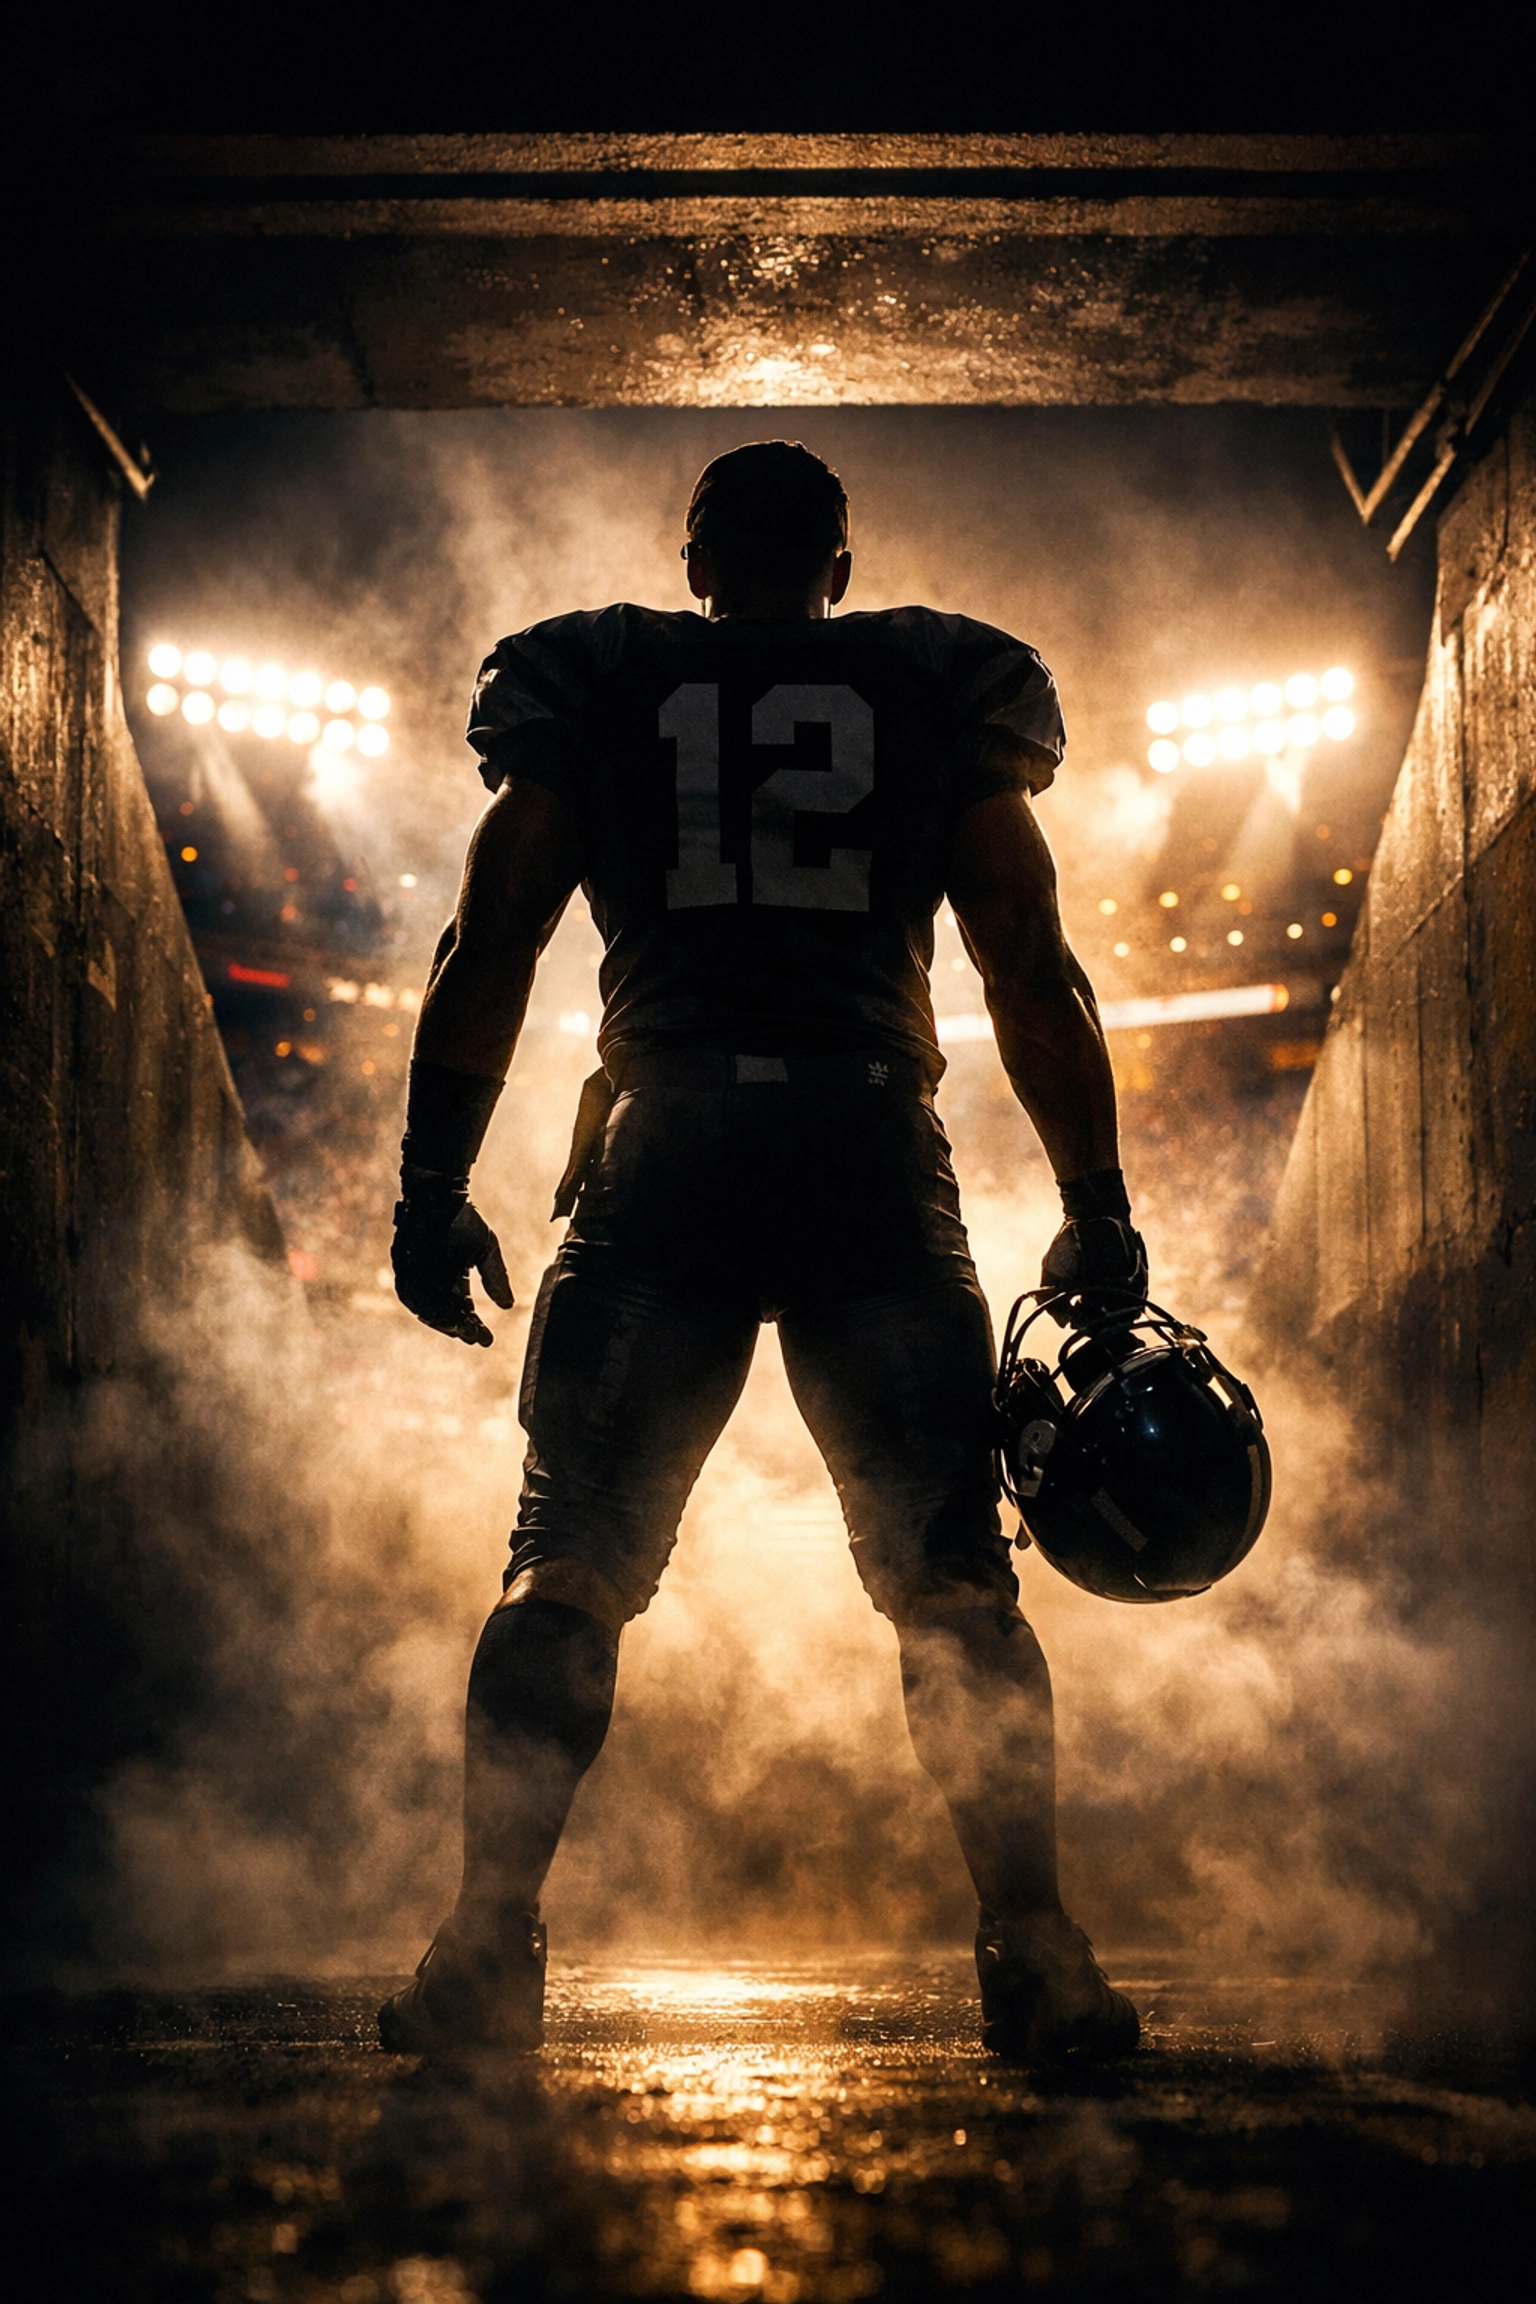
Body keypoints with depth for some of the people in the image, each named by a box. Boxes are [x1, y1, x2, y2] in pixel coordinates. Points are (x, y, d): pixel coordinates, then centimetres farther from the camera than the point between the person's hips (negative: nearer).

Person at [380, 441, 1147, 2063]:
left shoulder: (591, 686, 16)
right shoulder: (943, 695, 15)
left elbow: (487, 953, 7)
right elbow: (1033, 977, 8)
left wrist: (432, 1188, 8)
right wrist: (1096, 1214, 10)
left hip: (661, 1144, 0)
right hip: (871, 1151, 0)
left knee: (568, 1563, 2)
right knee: (952, 1578, 2)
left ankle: (489, 1944, -8)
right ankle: (1032, 1948, -9)